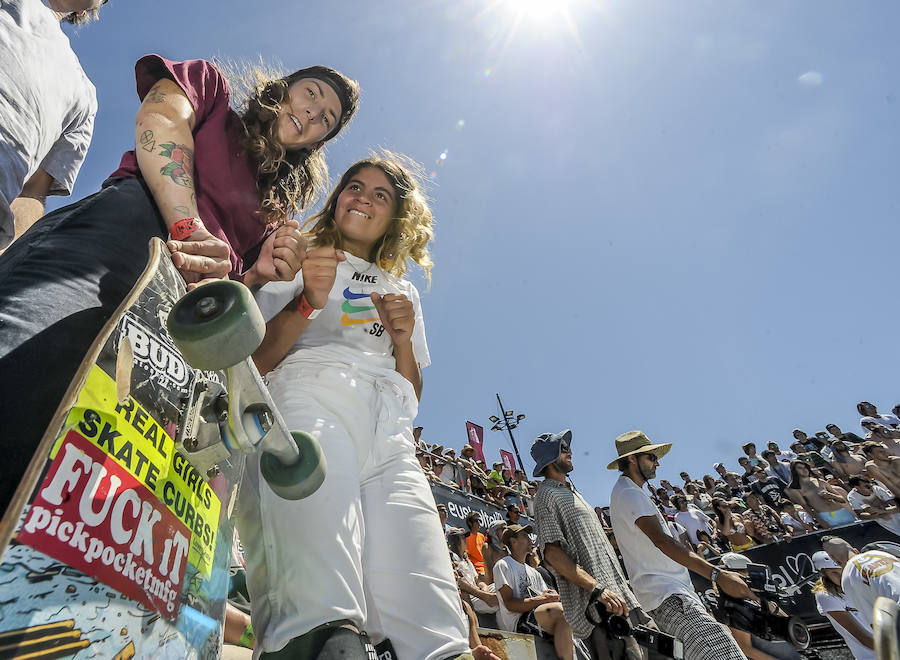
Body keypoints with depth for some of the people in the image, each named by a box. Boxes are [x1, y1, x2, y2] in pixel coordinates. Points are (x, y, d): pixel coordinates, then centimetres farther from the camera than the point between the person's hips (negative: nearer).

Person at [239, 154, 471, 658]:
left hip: (391, 436, 3)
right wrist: (306, 303, -6)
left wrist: (403, 339, 8)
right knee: (323, 615, -28)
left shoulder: (404, 291, 32)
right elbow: (254, 360, 11)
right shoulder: (300, 262, 23)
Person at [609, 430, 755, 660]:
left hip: (676, 587, 10)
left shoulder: (627, 492, 21)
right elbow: (660, 540, -25)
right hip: (665, 594, -10)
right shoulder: (629, 493, -13)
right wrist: (717, 574, -30)